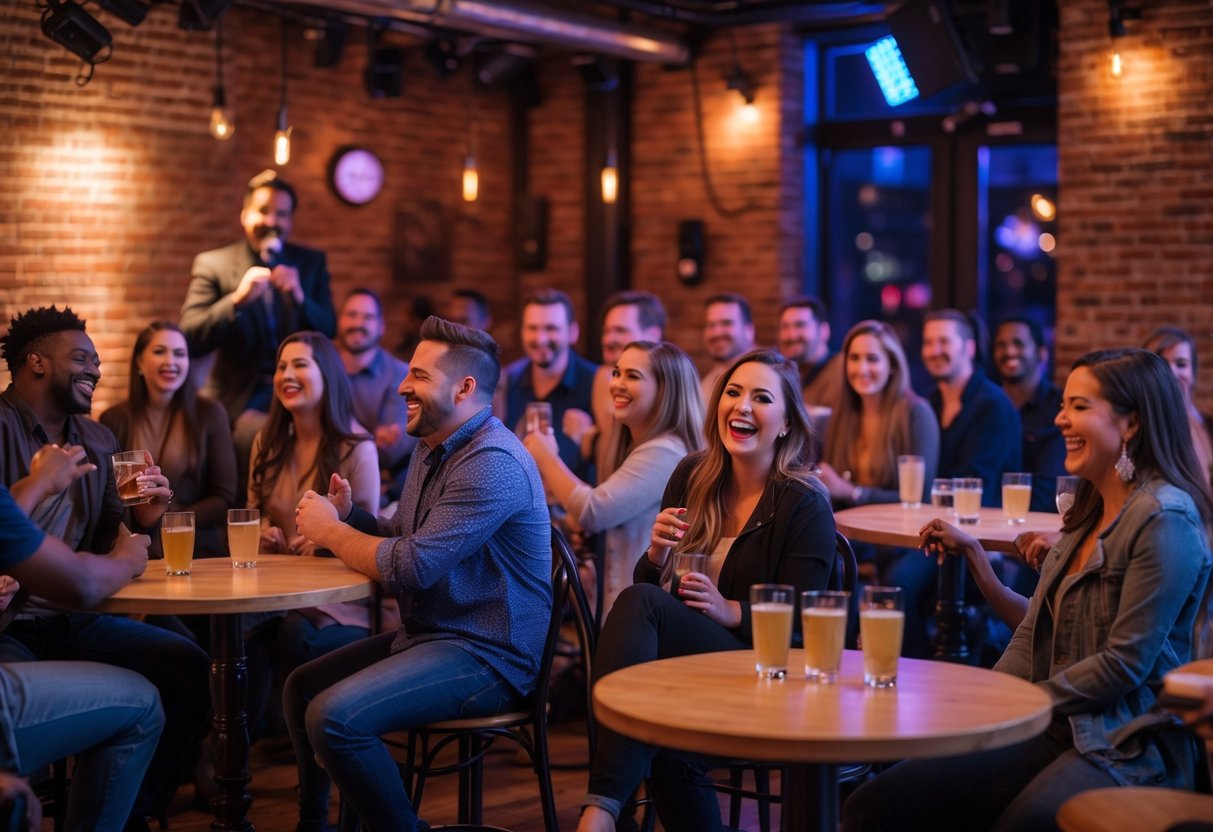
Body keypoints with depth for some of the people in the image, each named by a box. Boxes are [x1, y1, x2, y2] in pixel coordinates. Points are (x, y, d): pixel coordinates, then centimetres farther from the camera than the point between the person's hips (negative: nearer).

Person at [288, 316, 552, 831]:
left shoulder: (492, 464, -22)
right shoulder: (433, 448, 12)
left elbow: (411, 568, -26)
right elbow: (402, 537, 18)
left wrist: (330, 531, -11)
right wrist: (348, 515, -1)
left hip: (485, 655, -10)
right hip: (427, 636, 11)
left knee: (334, 717, -25)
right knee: (301, 687, 17)